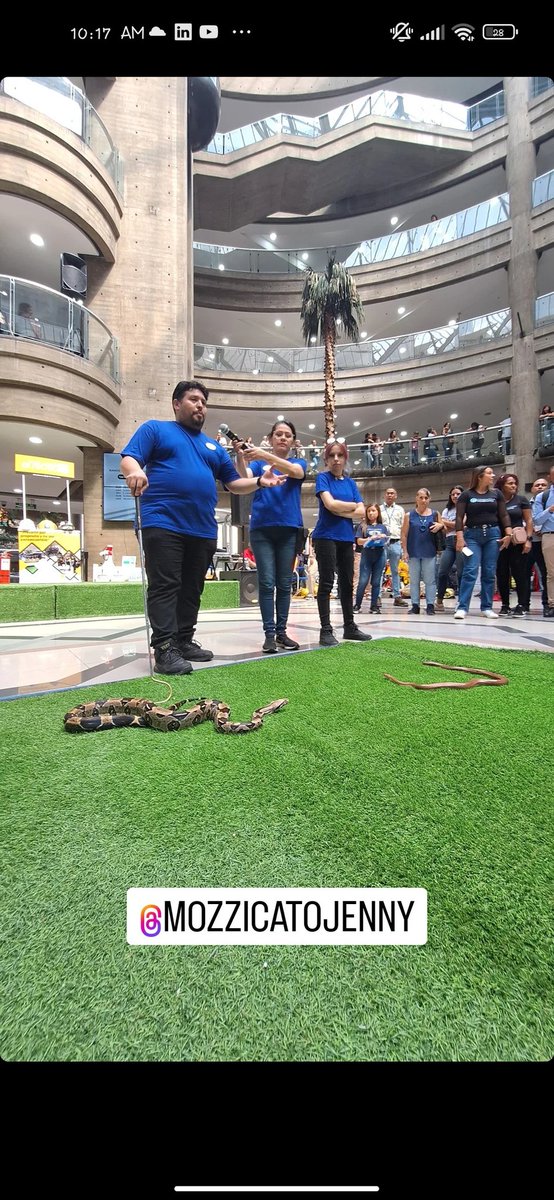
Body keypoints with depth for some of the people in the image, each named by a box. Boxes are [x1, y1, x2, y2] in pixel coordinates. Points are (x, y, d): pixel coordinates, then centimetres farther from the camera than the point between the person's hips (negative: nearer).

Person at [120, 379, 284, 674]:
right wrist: (136, 471, -26)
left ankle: (184, 642, 17)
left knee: (191, 591, 8)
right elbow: (128, 459, -2)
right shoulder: (155, 429, 10)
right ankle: (164, 649, -10)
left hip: (203, 530, 6)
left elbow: (233, 483, 24)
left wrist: (259, 481, 5)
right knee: (164, 587, -10)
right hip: (163, 524, -5)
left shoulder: (214, 446, 25)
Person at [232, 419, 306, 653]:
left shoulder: (299, 463, 10)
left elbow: (294, 471, -15)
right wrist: (240, 456, -33)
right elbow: (244, 478, -12)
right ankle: (269, 633, 0)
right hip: (262, 529, -1)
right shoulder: (258, 463, 9)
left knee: (284, 584, 5)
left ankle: (281, 632, 12)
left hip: (289, 529, 1)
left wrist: (265, 455, -29)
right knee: (267, 583, -4)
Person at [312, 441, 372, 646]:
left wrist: (339, 511, -8)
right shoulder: (323, 478, 0)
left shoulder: (350, 482, 14)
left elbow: (361, 513, 5)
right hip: (326, 537, -6)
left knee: (347, 583, 10)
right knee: (326, 583, -6)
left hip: (346, 538, 6)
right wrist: (353, 506, -1)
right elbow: (330, 504, -15)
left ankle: (350, 627, 18)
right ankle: (326, 631, -4)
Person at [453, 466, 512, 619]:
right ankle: (462, 607, -11)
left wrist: (508, 534, -3)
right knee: (470, 571, -12)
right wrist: (460, 538, -13)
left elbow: (504, 515, 9)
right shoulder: (467, 495, 3)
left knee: (489, 572, 2)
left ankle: (486, 607, 9)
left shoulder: (496, 493, 11)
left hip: (493, 534, 3)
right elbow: (459, 517, -2)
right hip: (472, 535, -3)